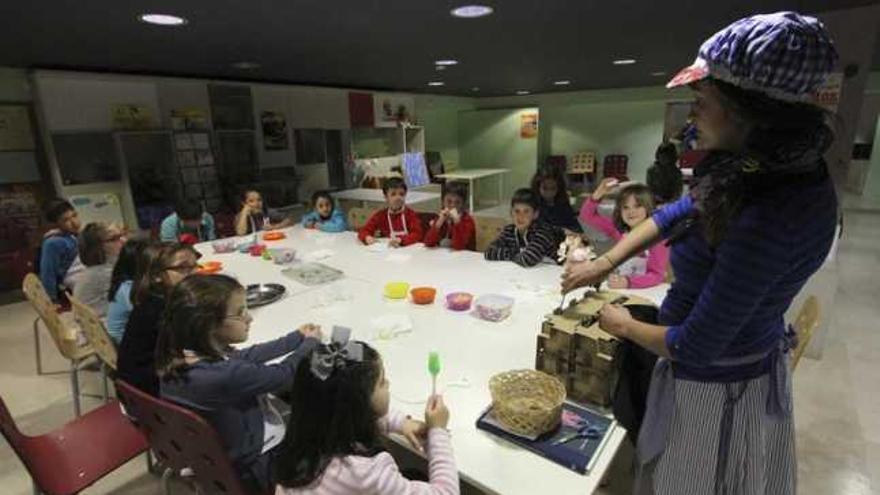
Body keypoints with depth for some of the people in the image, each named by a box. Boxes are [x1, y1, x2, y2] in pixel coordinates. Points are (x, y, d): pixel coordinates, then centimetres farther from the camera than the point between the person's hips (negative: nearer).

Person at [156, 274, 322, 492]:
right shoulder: (225, 375, -39)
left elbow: (245, 356, 1)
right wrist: (312, 342, -4)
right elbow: (285, 374, -23)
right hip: (248, 468, -7)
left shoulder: (178, 355, -13)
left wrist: (298, 337, 6)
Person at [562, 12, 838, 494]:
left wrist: (623, 326, -10)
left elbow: (694, 348, -29)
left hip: (715, 386, -7)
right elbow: (680, 213, 6)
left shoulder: (769, 218, -35)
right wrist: (603, 263, 2)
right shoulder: (773, 166, -7)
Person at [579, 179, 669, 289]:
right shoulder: (619, 231, 3)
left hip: (644, 292, -4)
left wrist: (628, 282, -30)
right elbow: (587, 216, 3)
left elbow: (657, 276, -15)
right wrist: (598, 194, -12)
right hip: (618, 289, 4)